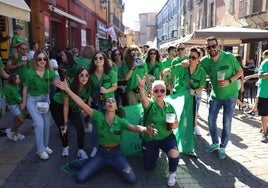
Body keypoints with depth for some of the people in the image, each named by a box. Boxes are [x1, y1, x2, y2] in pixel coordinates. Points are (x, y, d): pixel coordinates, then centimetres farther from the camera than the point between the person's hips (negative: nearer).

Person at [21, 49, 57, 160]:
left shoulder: (50, 71, -10)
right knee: (39, 123, -14)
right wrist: (24, 103, 1)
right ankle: (40, 150, 0)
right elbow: (25, 88, -6)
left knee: (47, 123, 8)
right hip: (32, 100, -3)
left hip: (45, 99, 4)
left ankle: (45, 146, 29)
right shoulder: (30, 72, -17)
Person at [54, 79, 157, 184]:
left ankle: (114, 165, 14)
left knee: (131, 179, -15)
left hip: (116, 153, 0)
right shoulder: (99, 116, -12)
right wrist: (67, 89, -28)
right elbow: (82, 104, -20)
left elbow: (134, 128, -28)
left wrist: (145, 129, -53)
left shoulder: (120, 121, -11)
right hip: (101, 153, 0)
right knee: (80, 178, -10)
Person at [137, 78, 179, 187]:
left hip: (167, 137, 1)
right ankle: (156, 152, 45)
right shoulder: (150, 104, -15)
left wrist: (174, 126, -19)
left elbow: (176, 122, 7)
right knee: (149, 167, 13)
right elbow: (144, 98, -40)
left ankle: (172, 173, 3)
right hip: (150, 139, -1)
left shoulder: (170, 106, -3)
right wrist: (141, 88, -63)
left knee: (174, 154, -30)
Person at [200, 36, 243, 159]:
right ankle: (215, 143, 30)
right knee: (211, 120, 8)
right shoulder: (205, 61, -11)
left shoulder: (229, 57, -17)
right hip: (215, 95, 3)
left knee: (226, 123, 2)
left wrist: (229, 81, -23)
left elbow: (240, 72, -8)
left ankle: (223, 147, 19)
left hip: (230, 95, -3)